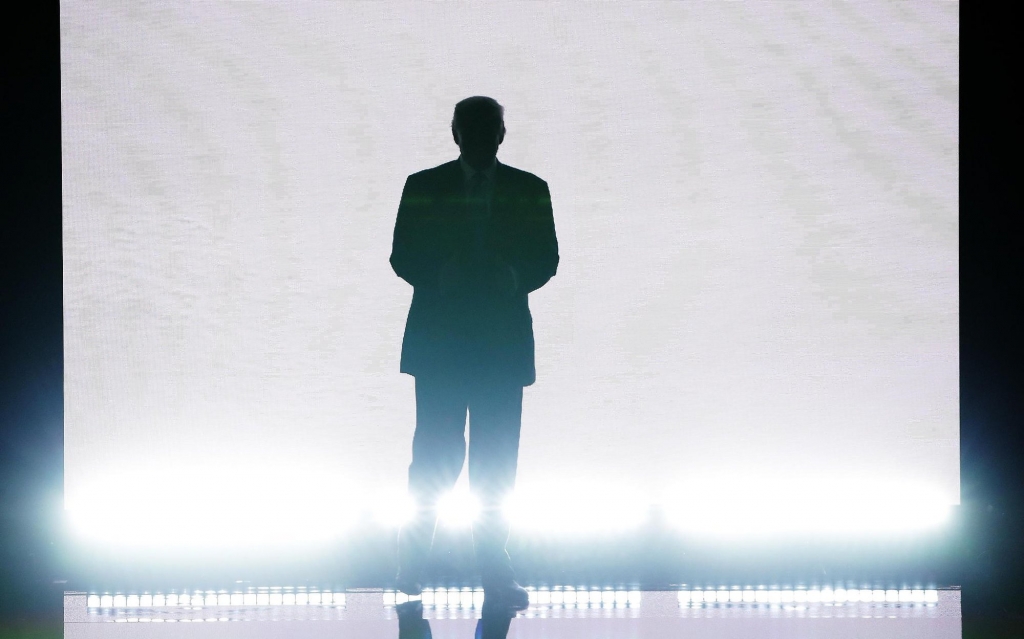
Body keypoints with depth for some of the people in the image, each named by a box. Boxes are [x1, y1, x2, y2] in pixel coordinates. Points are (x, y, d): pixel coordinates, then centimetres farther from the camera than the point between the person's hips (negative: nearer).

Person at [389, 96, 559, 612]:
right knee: (436, 455, -4)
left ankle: (495, 570, 5)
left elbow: (545, 260, 6)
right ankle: (411, 562, 10)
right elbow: (403, 258, 3)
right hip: (439, 337, -1)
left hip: (504, 337, 1)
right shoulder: (423, 187, 5)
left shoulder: (530, 191, 7)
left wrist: (514, 279, -15)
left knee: (497, 462, 0)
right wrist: (441, 277, -17)